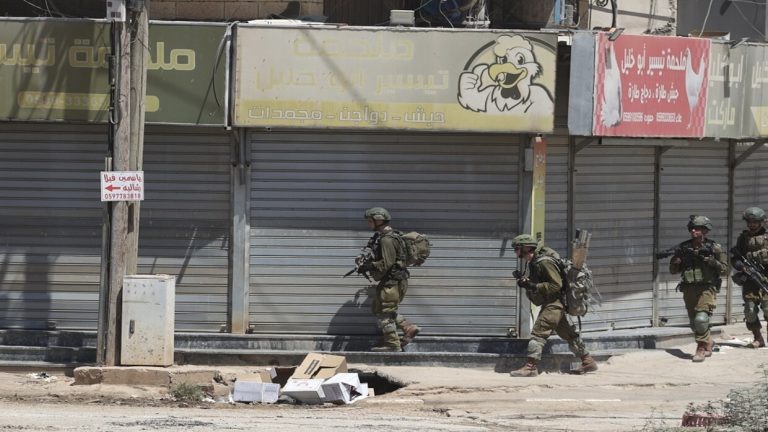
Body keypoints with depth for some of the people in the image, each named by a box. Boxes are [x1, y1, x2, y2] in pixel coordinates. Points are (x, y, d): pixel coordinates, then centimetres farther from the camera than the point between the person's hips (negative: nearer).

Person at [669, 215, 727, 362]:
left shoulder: (714, 248, -1)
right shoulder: (683, 248, 7)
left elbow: (724, 270, 1)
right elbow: (673, 270, 13)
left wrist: (713, 262, -16)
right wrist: (676, 261, -8)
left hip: (706, 289, -5)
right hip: (689, 289, 5)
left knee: (701, 319, -20)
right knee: (694, 323, 10)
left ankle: (701, 348, -9)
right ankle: (708, 343, 31)